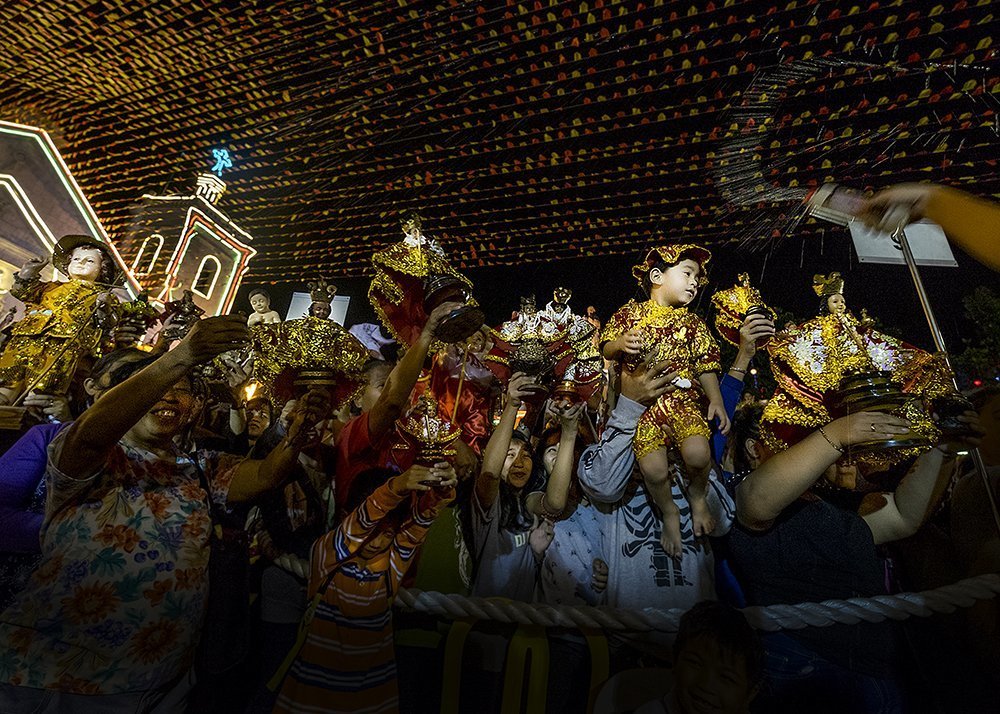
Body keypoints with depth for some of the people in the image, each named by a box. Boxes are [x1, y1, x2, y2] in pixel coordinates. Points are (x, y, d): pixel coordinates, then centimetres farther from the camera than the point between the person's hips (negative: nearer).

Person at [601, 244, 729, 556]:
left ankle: (698, 496, 13)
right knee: (654, 468, -18)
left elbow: (706, 366, 8)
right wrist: (620, 343, -16)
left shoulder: (692, 322, 13)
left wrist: (716, 400, -6)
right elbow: (607, 350, 7)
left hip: (684, 397, 2)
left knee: (698, 452, -24)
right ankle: (669, 512, 16)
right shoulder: (630, 313, 7)